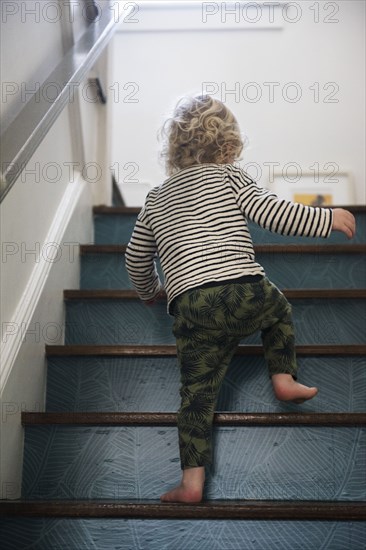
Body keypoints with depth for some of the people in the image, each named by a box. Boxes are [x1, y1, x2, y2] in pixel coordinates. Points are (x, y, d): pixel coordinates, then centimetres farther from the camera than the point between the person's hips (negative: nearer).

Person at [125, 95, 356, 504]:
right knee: (279, 307, 32)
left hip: (191, 310, 2)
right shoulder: (228, 176, 9)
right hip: (245, 293, -2)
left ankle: (192, 480, 2)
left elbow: (136, 260, 26)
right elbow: (272, 212, -3)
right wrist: (328, 219, 8)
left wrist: (150, 292, 45)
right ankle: (284, 378, 26)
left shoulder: (156, 200, 21)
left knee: (196, 392, 7)